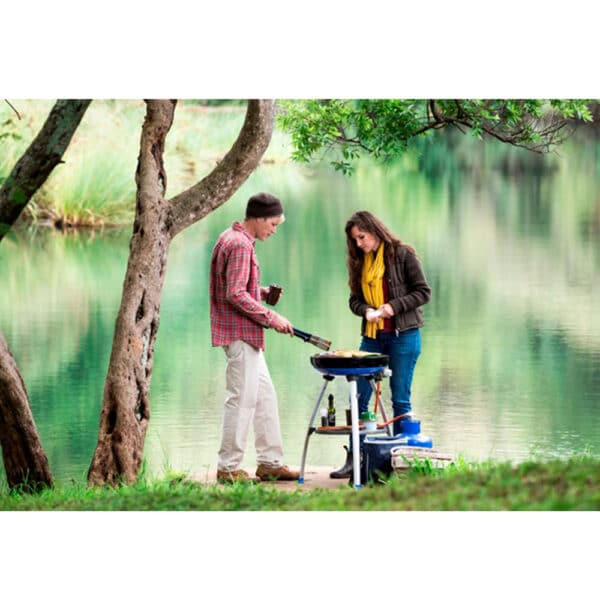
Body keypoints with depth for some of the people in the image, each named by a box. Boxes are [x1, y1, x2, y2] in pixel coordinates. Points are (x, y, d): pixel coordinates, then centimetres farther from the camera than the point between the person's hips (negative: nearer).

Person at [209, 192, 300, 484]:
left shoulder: (231, 239, 15)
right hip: (240, 333, -11)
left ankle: (270, 462, 19)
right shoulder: (240, 245, -18)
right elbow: (235, 295, -24)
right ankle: (228, 468, 0)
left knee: (265, 395, 14)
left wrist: (263, 292, 11)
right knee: (242, 398, -5)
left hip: (244, 335, 11)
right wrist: (270, 318, -19)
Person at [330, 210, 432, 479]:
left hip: (403, 335, -5)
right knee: (359, 396, 0)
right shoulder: (359, 261, 12)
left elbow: (423, 292, -5)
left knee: (400, 399, 0)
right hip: (372, 336, 5)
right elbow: (355, 299, 14)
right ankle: (354, 458, 5)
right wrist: (366, 310, -8)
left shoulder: (402, 254, -5)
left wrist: (393, 307, -15)